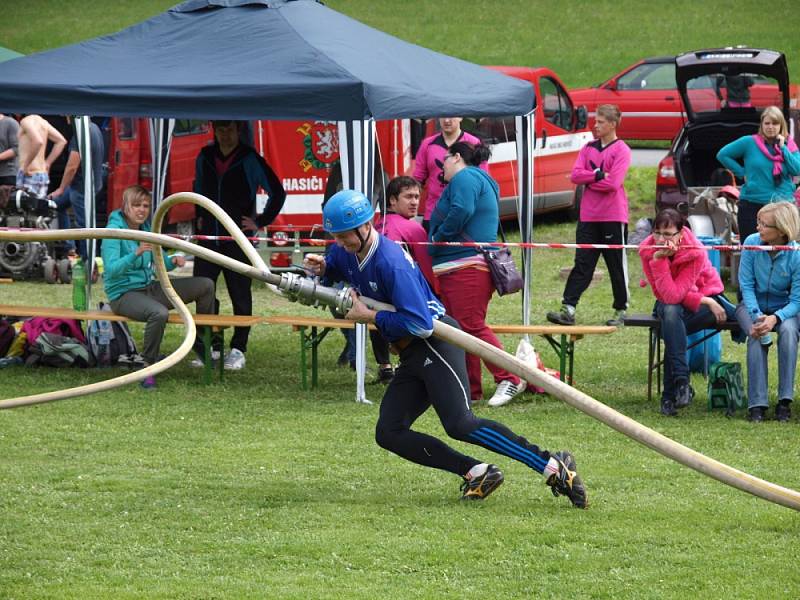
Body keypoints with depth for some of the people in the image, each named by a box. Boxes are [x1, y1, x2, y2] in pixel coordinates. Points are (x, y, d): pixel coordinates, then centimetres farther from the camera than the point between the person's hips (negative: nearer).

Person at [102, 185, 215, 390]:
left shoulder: (146, 227, 6)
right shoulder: (114, 229, -16)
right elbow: (111, 269, -28)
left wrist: (173, 261, -8)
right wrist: (136, 253, -42)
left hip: (148, 288, 8)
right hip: (123, 294, -8)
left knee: (205, 285, 5)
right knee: (159, 313, -40)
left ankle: (202, 340, 23)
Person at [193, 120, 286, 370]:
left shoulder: (250, 159, -5)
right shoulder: (205, 158, 10)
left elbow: (277, 192, -2)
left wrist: (261, 222, -3)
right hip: (208, 236, 4)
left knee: (240, 294, 0)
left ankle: (238, 349, 6)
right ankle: (210, 346, 10)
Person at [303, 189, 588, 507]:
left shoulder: (391, 262, -21)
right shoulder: (346, 253, 6)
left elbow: (420, 324, -27)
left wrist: (369, 316, -18)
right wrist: (321, 268, 5)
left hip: (436, 343, -10)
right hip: (412, 356, 10)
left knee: (460, 424, -26)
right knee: (388, 433, 0)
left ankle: (554, 467, -27)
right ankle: (477, 473, -6)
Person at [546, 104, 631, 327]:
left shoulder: (621, 150, -5)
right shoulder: (588, 148, 12)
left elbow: (613, 183, -16)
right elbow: (575, 175, 0)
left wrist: (588, 180, -6)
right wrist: (598, 175, -13)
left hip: (613, 217, -5)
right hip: (588, 217, 5)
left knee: (617, 266, 5)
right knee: (582, 264, 0)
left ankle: (621, 311, 14)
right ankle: (568, 310, -5)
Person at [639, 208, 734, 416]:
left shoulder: (696, 253, -27)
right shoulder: (647, 250, -18)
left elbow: (673, 295, -33)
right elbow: (664, 295, -18)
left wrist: (660, 260, -39)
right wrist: (704, 302, -27)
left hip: (704, 297, -2)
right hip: (668, 304, 2)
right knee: (671, 312, -35)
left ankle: (670, 394, -30)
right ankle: (681, 381, -40)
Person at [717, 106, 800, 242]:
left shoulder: (789, 145, 5)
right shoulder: (749, 142, -1)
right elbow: (722, 155, 5)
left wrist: (783, 148, -11)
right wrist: (742, 173, 0)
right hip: (752, 204, -1)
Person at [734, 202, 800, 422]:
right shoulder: (752, 243, -13)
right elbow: (746, 285, -7)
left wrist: (775, 318, -33)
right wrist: (756, 316, -22)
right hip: (753, 304, 1)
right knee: (756, 335, -30)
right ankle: (757, 402, -30)